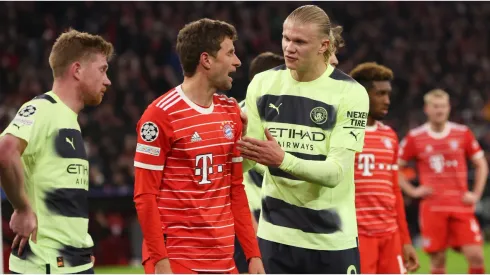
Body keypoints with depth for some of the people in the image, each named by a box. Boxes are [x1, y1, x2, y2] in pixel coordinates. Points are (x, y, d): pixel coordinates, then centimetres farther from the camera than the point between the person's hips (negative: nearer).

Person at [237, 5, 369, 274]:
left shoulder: (349, 92, -9)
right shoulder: (262, 84, 3)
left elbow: (336, 172, -18)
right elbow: (244, 161, 4)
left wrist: (282, 160, -32)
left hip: (332, 238, -3)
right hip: (275, 234, 3)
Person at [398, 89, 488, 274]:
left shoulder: (463, 133, 6)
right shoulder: (415, 137, 2)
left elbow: (481, 164, 14)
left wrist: (476, 194, 4)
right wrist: (412, 191, -2)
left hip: (461, 207, 1)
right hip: (432, 208, -1)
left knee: (476, 255, -9)